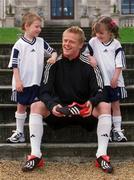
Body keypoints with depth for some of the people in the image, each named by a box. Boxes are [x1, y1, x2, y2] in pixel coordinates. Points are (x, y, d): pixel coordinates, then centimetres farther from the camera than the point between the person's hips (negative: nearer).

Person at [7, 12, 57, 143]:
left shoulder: (41, 42, 3)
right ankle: (19, 132, 19)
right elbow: (14, 65, -8)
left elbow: (53, 51, 14)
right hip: (23, 83, -2)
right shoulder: (19, 45, -7)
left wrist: (53, 57, -10)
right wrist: (18, 81, -14)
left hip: (37, 82, 3)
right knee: (21, 106, 9)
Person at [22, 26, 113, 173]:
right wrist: (52, 105, -31)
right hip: (59, 108, 1)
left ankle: (102, 155, -27)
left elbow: (99, 92, -9)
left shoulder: (88, 64, -8)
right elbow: (44, 91, -10)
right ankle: (35, 155, -26)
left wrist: (91, 102, -33)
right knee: (36, 106, -25)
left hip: (83, 108, 0)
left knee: (105, 106, -27)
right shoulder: (54, 64, -6)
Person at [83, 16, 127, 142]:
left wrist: (115, 77, -11)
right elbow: (85, 53, 11)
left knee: (115, 105, 6)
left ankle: (117, 130, 11)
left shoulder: (115, 44, -1)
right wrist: (91, 58, -10)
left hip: (114, 80, 0)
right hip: (101, 80, 0)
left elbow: (119, 63, -3)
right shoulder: (93, 41, 2)